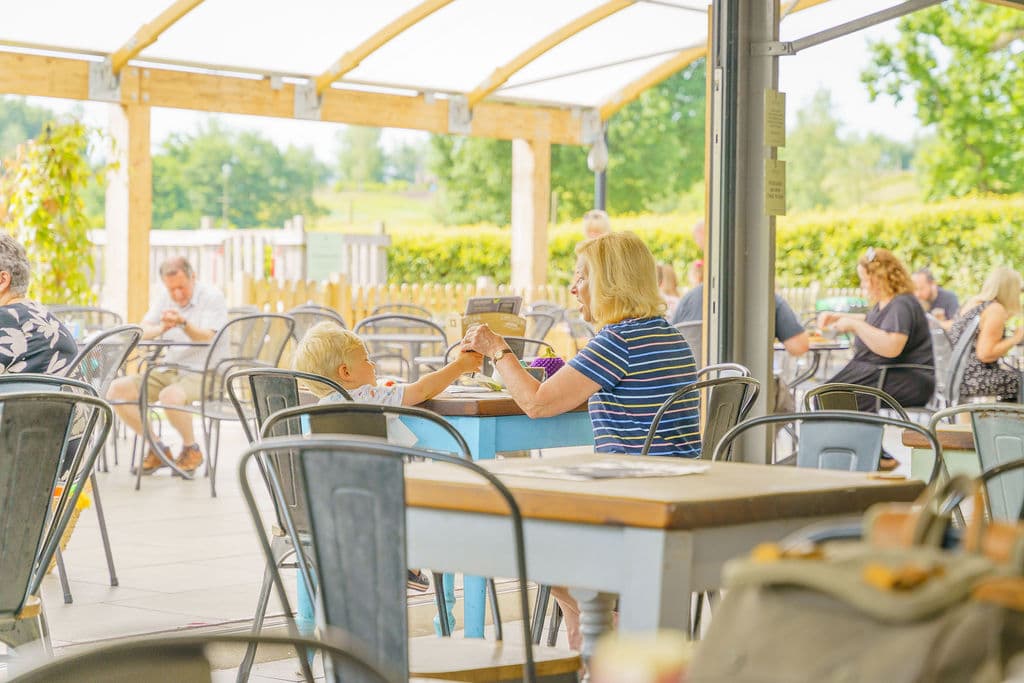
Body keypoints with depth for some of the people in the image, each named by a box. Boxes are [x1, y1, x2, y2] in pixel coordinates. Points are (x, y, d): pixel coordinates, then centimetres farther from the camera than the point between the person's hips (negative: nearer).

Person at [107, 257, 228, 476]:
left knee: (170, 396, -38)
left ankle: (191, 449, -10)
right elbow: (142, 331, 6)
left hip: (203, 374, -7)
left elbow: (208, 338, -19)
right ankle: (158, 449, 0)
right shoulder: (166, 297, 13)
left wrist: (183, 323, -37)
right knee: (117, 390, -11)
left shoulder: (213, 298, -6)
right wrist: (162, 328, -17)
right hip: (168, 371, 7)